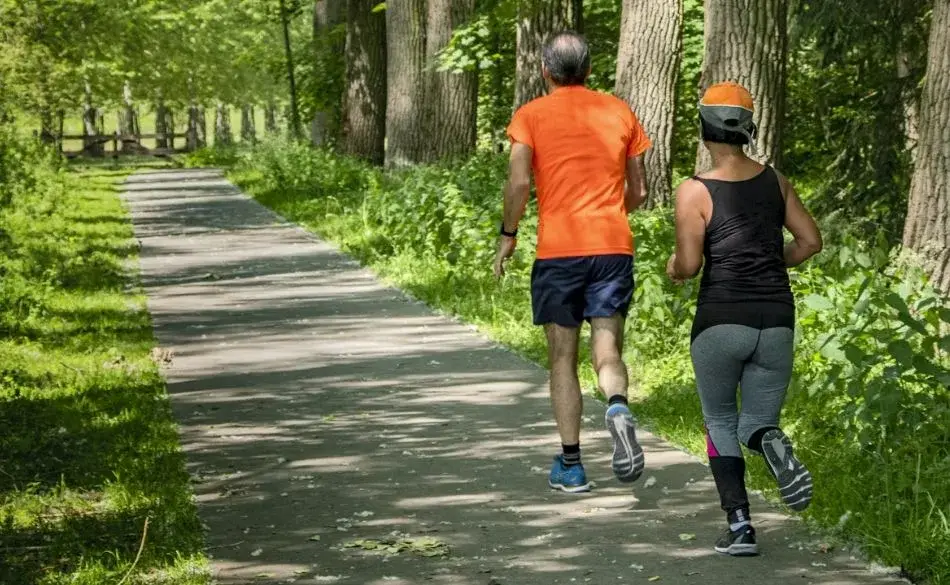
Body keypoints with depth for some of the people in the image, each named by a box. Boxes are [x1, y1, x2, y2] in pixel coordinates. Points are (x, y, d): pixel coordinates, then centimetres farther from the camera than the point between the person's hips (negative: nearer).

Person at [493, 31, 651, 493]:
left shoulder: (531, 116, 2)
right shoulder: (619, 112, 11)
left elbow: (519, 182, -11)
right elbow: (638, 192, 13)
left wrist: (507, 236, 3)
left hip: (558, 249, -2)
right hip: (614, 246, 2)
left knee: (562, 359, 8)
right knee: (608, 351, 2)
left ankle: (570, 465, 8)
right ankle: (618, 407, -31)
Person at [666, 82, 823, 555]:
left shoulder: (695, 192, -8)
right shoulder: (774, 181, 6)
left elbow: (688, 264, -12)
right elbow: (810, 241, 10)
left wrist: (674, 268, 11)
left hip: (720, 320, -3)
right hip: (776, 321, 3)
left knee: (720, 423, 16)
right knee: (755, 423, 14)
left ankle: (739, 523, 1)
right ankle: (771, 442, -25)